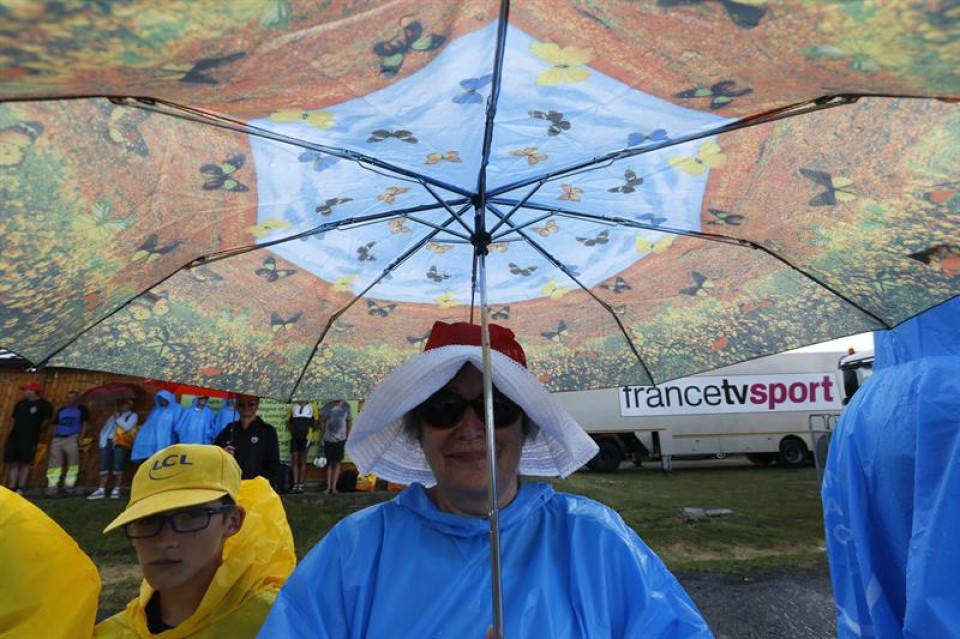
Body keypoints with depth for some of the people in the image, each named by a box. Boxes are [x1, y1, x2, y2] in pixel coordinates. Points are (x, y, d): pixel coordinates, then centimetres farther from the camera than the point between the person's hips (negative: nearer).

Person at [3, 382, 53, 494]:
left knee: (25, 464, 1)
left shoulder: (44, 405, -5)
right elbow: (15, 419, 19)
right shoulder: (20, 404, 12)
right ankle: (11, 489, 11)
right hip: (14, 437, 6)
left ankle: (20, 489, 5)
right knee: (12, 463, 6)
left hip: (29, 439, -6)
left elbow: (47, 420, 1)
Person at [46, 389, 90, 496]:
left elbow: (85, 424, 2)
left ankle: (69, 486, 0)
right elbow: (55, 425, 20)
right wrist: (54, 437, 9)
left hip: (72, 438, -4)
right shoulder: (61, 410, 18)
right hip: (58, 438, 5)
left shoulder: (81, 409, 6)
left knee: (72, 463, -7)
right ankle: (52, 487, 6)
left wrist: (80, 437, -8)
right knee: (54, 463, 1)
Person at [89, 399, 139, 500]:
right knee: (104, 466, -1)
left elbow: (127, 427, -9)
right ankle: (101, 490, 0)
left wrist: (118, 418, 1)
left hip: (120, 444, -5)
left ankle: (117, 489, -2)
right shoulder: (113, 416, 27)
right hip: (108, 442, 5)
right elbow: (104, 429, 21)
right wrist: (102, 441, 6)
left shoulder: (132, 415, 10)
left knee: (118, 467, -9)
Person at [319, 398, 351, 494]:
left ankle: (333, 487, 5)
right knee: (329, 463, 7)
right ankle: (328, 486, 12)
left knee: (337, 463, 2)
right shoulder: (327, 406, -1)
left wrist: (347, 436, 4)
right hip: (328, 439, 0)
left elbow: (350, 421, 6)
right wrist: (323, 436, 5)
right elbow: (322, 421, 6)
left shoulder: (346, 406, 0)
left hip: (340, 439, 0)